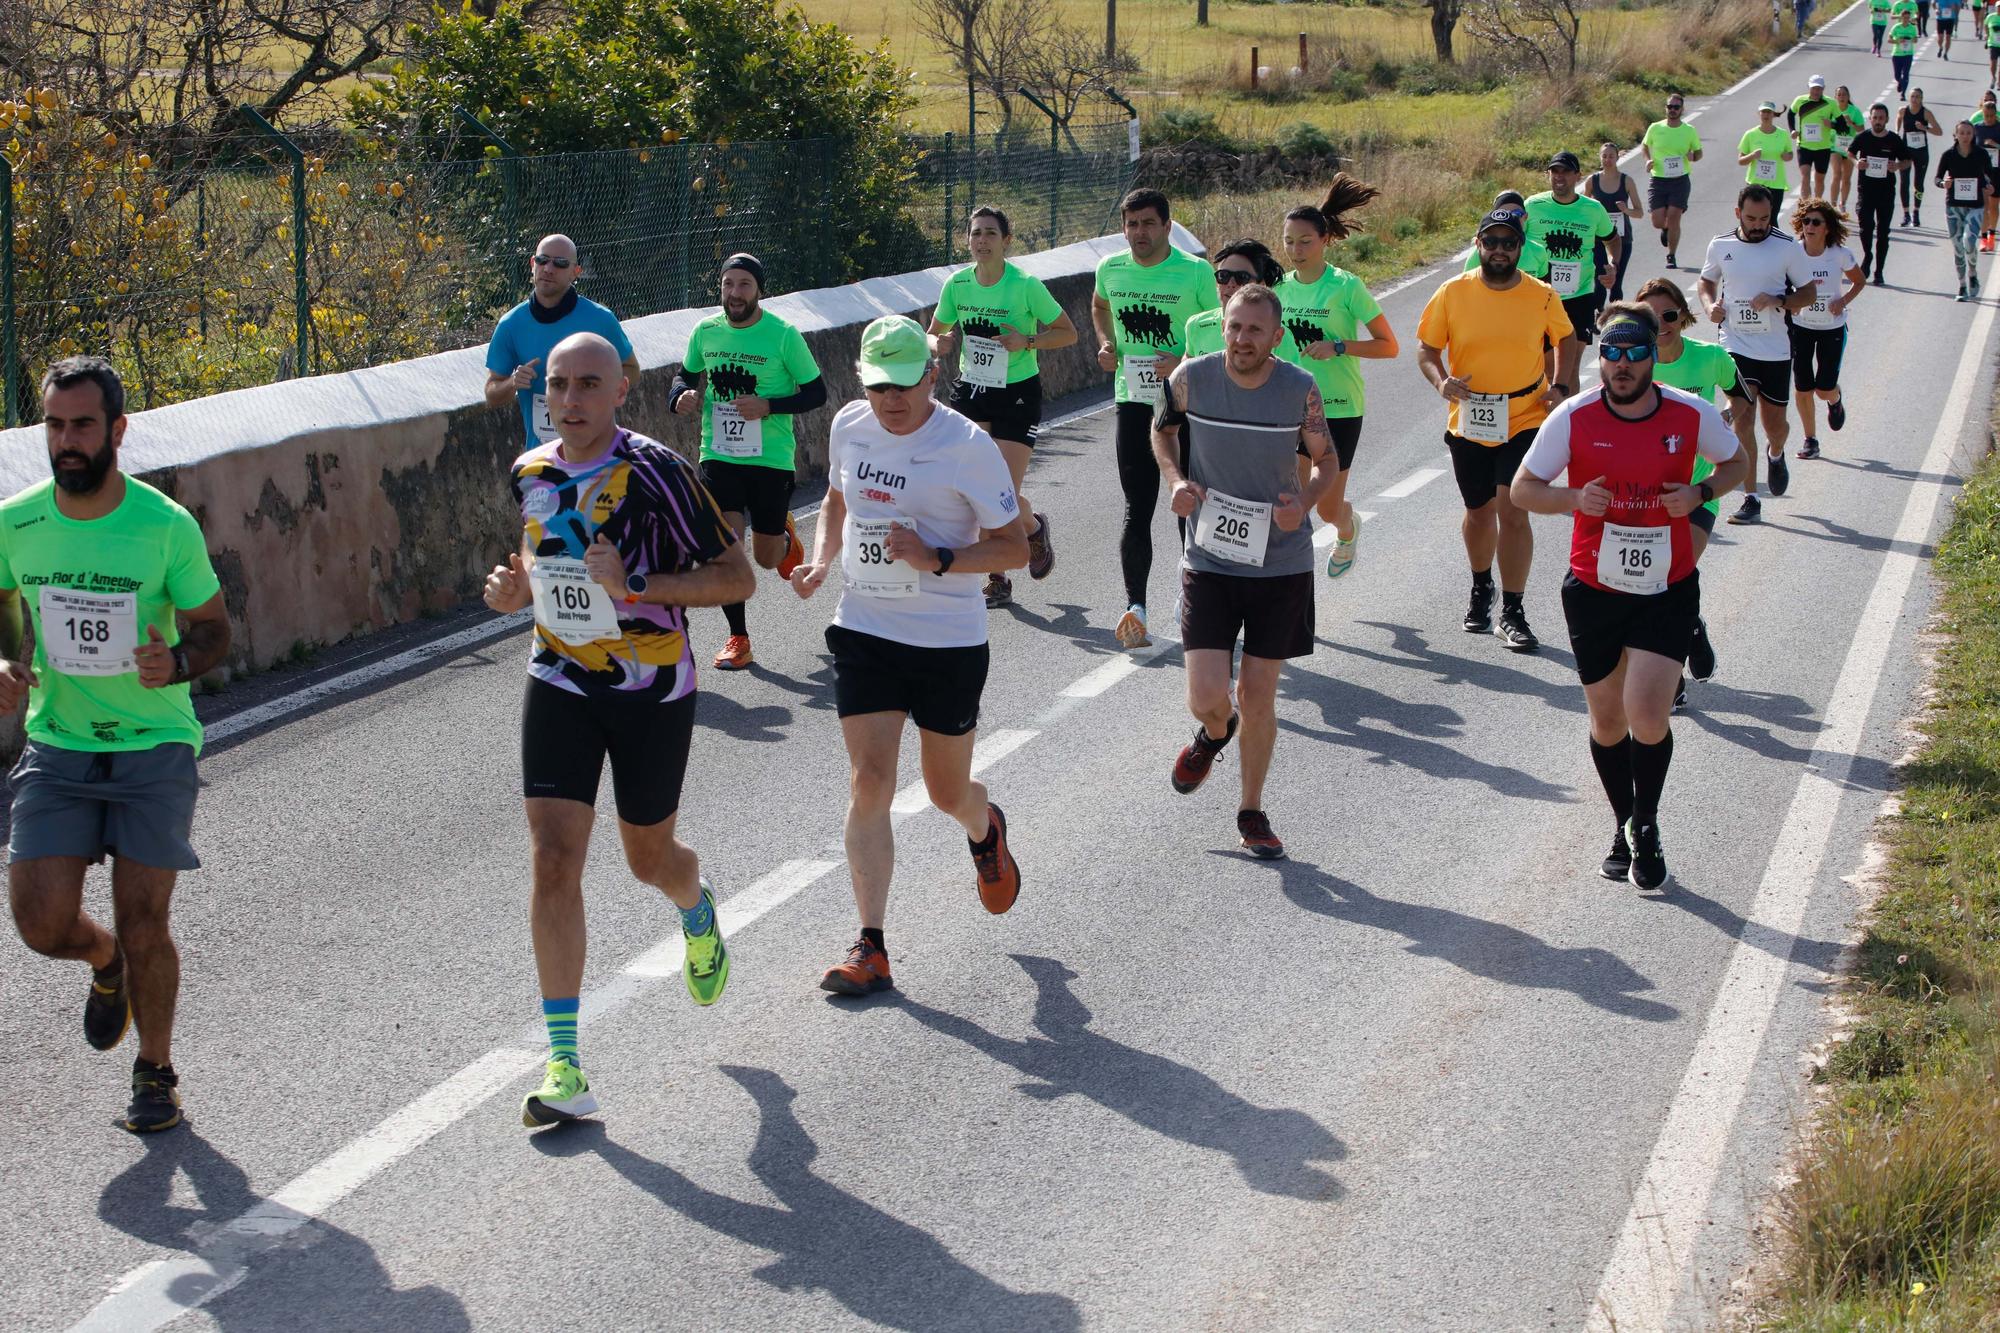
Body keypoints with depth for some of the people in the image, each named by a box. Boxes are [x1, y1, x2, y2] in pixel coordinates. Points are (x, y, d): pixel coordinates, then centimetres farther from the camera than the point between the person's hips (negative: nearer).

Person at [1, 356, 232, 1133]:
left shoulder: (167, 526, -11)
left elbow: (214, 629, -1)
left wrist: (178, 664, -23)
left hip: (155, 748, -2)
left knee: (142, 926, -1)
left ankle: (156, 1071, 23)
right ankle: (106, 964, 31)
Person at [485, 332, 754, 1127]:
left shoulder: (654, 473, -16)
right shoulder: (531, 473, 2)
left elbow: (737, 577, -14)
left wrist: (637, 586, -26)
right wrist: (513, 588, -1)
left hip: (652, 689, -3)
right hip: (560, 684, 3)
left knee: (649, 858, 13)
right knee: (553, 862, -9)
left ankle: (698, 910, 53)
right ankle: (563, 1064, -7)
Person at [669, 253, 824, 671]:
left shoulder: (783, 335, -10)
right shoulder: (705, 332, 0)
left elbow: (816, 392, -6)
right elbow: (686, 375, 18)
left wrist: (768, 406, -21)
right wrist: (683, 395, -6)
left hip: (771, 459, -2)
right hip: (718, 455, 2)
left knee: (766, 558, 8)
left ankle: (786, 536, 46)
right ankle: (737, 638, 4)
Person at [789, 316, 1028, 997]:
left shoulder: (968, 445, -14)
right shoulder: (849, 427, 1)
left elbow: (1015, 548, -9)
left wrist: (936, 560, -23)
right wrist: (821, 559, 3)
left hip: (950, 640, -3)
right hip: (864, 632, 3)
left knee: (947, 792, 10)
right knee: (868, 781, -8)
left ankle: (985, 831, 49)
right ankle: (870, 949, -5)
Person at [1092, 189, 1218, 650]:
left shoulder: (1195, 272, -10)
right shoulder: (1110, 268, 2)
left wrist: (1184, 362, -20)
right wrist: (1106, 344, 9)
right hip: (1132, 399, 2)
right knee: (1137, 507, -6)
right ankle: (1135, 606, -14)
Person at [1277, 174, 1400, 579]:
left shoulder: (1346, 287, -13)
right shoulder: (1281, 286, 1)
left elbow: (1389, 346, -11)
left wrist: (1338, 347, -24)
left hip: (1339, 409, -4)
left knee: (1328, 506, 8)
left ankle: (1348, 530, 43)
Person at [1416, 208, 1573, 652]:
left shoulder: (1543, 297, -4)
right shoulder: (1453, 293, -5)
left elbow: (1559, 343, 13)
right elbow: (1427, 350, 3)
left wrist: (1558, 386, -2)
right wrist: (1441, 381, -16)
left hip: (1525, 420, -2)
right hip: (1468, 423, 2)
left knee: (1513, 511, -12)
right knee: (1479, 512, 16)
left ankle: (1513, 614, -3)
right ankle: (1481, 589, 44)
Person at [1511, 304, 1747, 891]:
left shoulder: (1692, 415, -7)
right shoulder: (1574, 419, -9)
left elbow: (1735, 461, 12)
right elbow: (1523, 489, -1)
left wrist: (1700, 493, -9)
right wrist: (1574, 499, -20)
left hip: (1668, 589, -1)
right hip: (1594, 589, 1)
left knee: (1646, 714, -15)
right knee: (1607, 721, 12)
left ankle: (1646, 825, 12)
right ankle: (1624, 826, 38)